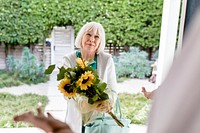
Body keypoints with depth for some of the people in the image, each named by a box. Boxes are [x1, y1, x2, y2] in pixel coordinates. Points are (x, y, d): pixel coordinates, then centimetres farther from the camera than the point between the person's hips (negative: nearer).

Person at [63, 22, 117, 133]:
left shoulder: (107, 60, -10)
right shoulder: (69, 59, -10)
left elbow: (112, 90, -7)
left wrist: (107, 102, -30)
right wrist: (89, 103, -34)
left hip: (99, 119, 0)